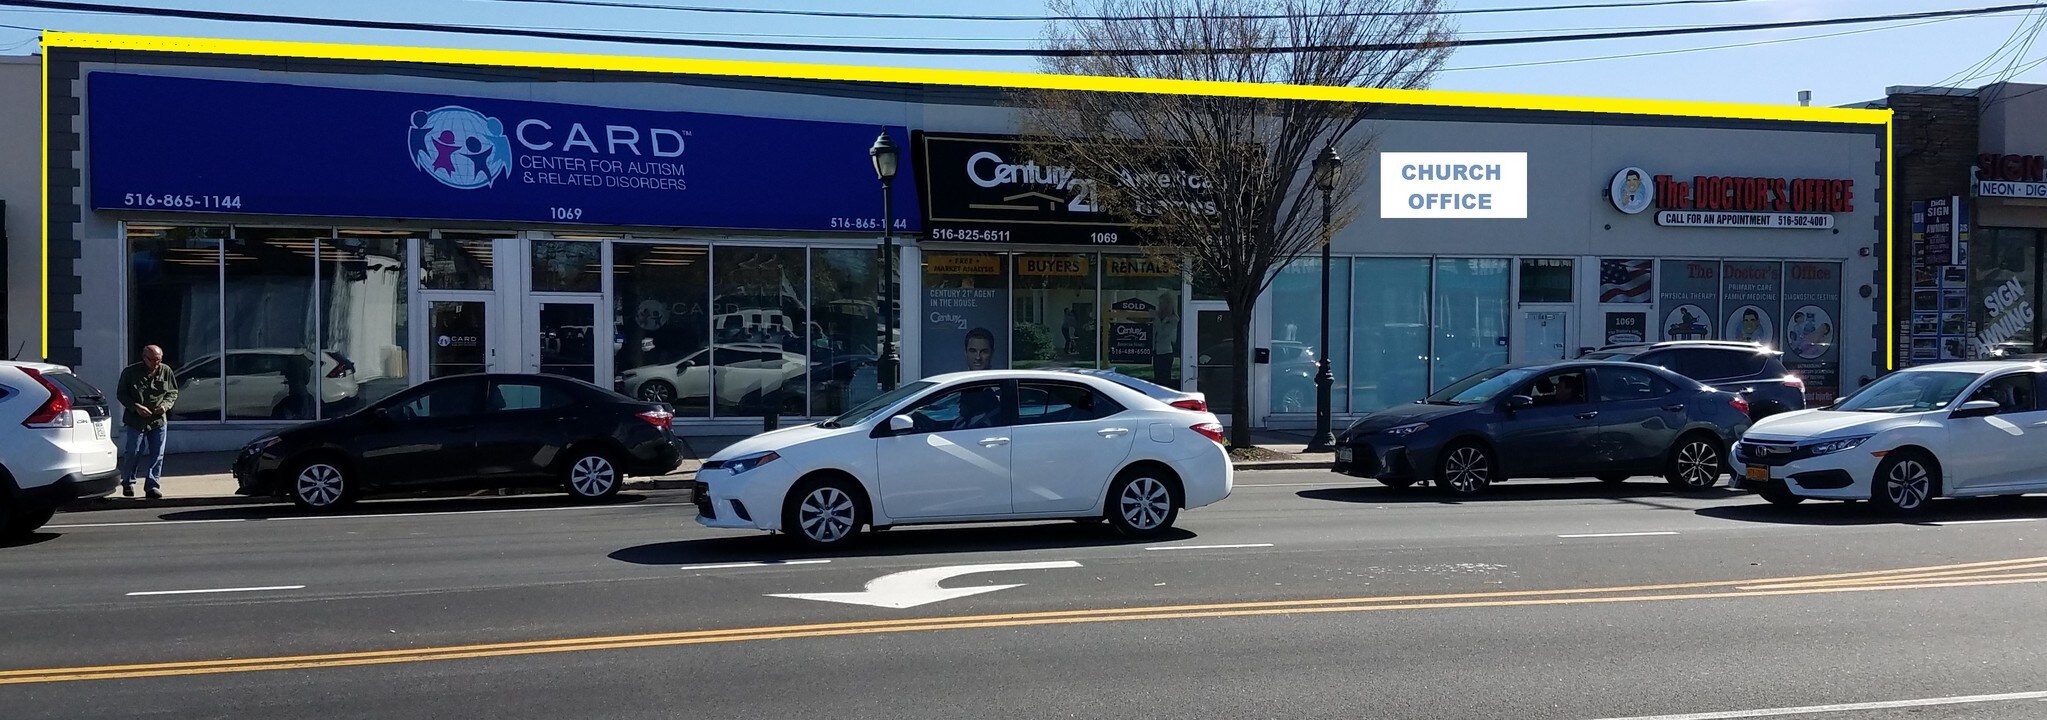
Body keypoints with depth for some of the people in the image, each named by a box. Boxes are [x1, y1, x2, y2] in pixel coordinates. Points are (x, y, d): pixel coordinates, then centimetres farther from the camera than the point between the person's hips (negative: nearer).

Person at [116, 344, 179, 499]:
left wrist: (165, 405, -7)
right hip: (136, 421, -2)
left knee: (157, 455, 1)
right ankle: (127, 483, 18)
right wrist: (136, 407, -14)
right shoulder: (130, 372, -4)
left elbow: (173, 392, 12)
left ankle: (153, 485, 7)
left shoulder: (166, 371, 3)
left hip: (159, 420, 2)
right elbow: (121, 394, 1)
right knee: (134, 453, -1)